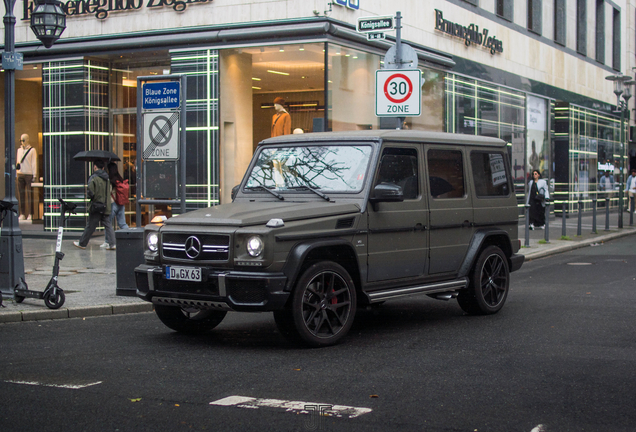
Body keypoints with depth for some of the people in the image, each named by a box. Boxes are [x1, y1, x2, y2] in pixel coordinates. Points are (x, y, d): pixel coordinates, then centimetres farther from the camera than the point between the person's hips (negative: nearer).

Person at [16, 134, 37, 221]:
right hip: (20, 174, 5)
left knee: (30, 194, -4)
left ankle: (30, 214, -2)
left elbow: (34, 163, -2)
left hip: (29, 174, -5)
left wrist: (34, 175, -7)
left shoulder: (32, 150, 1)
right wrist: (16, 173, 13)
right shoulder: (19, 150, 16)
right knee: (21, 194, 2)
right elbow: (17, 161, 20)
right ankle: (22, 214, 5)